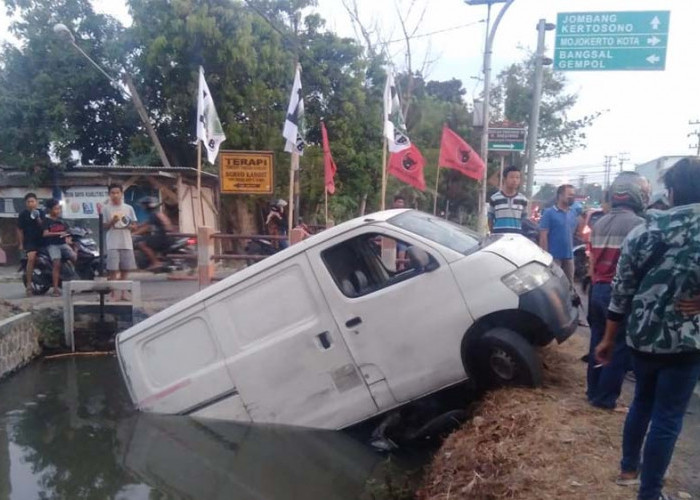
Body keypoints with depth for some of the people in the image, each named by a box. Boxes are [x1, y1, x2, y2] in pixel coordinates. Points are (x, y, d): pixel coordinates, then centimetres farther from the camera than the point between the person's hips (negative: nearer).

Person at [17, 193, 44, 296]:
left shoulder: (40, 213, 6)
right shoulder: (23, 214, 0)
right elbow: (19, 230, 4)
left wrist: (38, 219, -17)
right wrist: (21, 244, 2)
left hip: (41, 240, 4)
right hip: (29, 241, -3)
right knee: (31, 258, -24)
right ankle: (29, 284, -20)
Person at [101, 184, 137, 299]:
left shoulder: (128, 208, 7)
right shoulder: (106, 208, 2)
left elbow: (134, 225, 10)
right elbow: (104, 227, 2)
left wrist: (128, 226, -11)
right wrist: (112, 222, -16)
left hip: (126, 243, 3)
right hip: (112, 244, -2)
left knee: (125, 269, 7)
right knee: (113, 270, -5)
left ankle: (124, 293, 16)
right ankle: (113, 294, 0)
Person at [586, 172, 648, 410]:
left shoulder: (599, 224, 11)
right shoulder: (638, 224, -12)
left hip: (598, 290, 8)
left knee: (598, 343, 16)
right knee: (619, 347, 2)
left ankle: (593, 391, 24)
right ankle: (605, 398, 7)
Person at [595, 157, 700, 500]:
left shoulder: (643, 231, -1)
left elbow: (621, 291, 2)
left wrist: (608, 340, 11)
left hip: (641, 337, 4)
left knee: (643, 402, 25)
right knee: (667, 418, 9)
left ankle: (629, 467, 40)